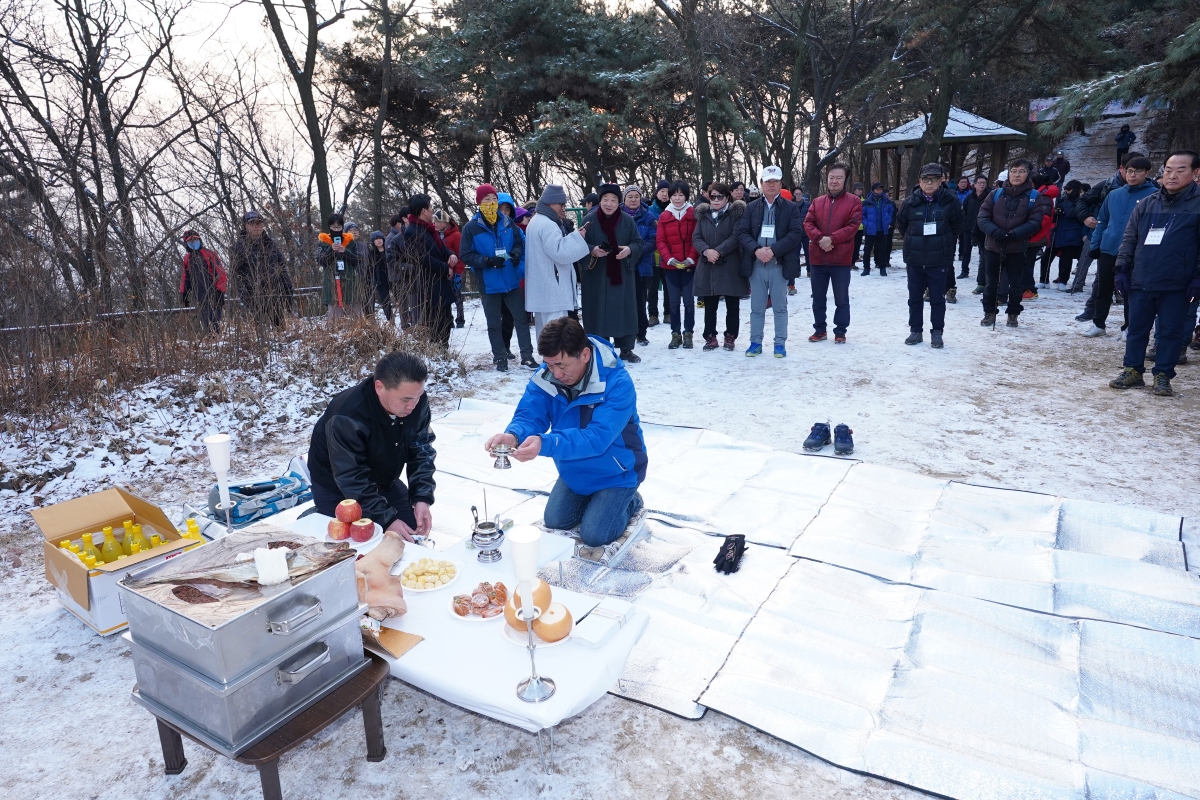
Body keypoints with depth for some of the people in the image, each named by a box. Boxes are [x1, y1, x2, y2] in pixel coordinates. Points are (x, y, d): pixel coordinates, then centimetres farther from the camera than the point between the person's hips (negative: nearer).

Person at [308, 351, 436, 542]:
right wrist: (386, 519, -37)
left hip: (384, 481, 5)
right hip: (338, 487, -5)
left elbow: (421, 452, -13)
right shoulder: (348, 417, -37)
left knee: (414, 530, 0)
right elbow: (351, 479, -34)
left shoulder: (417, 402, -20)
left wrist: (422, 498, -24)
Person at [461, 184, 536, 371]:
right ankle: (500, 358, 20)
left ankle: (527, 356, 15)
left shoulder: (507, 222, 1)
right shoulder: (471, 227, -7)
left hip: (511, 280, 2)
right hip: (489, 284, -2)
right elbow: (466, 255, -7)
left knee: (521, 317, 6)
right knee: (494, 323, 8)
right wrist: (487, 261, -20)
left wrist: (517, 252, -10)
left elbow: (520, 242, 13)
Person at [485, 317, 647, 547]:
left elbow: (598, 437, -43)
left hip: (614, 471, -6)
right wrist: (513, 435, -46)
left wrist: (545, 444, -57)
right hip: (575, 469, 6)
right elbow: (530, 415, -19)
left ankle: (630, 503, 18)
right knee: (554, 522, 9)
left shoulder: (618, 383, -35)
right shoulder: (546, 376, -17)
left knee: (594, 535, -11)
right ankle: (597, 500, 34)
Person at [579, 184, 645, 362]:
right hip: (595, 276, -1)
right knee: (598, 312, 1)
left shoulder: (628, 220, 1)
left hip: (622, 275, 2)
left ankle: (626, 349, 16)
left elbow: (639, 243, 5)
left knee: (624, 311, 5)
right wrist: (592, 250, -21)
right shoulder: (589, 220, -4)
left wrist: (630, 250, -16)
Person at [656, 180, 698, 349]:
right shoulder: (664, 216, 5)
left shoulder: (694, 214, 1)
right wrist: (668, 258, -12)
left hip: (690, 264, -2)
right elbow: (660, 241, 2)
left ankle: (688, 334, 11)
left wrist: (691, 258, -13)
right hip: (670, 265, 2)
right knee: (674, 301, 6)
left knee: (688, 300, 2)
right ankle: (676, 334, 13)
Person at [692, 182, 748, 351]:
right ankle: (710, 337, 18)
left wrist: (719, 251, -20)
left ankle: (730, 337, 16)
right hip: (708, 267, 3)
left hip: (730, 267, -3)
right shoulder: (703, 214, 11)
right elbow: (696, 237, 3)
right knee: (709, 306, 8)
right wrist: (706, 251, -16)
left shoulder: (736, 213, -1)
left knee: (732, 306, 5)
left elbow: (736, 237, -12)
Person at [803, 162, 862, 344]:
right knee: (818, 298, 11)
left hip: (841, 259, -3)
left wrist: (832, 239, -19)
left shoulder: (853, 201, 0)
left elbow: (853, 226, -9)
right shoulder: (817, 202, 10)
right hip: (818, 258, 3)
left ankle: (840, 332, 14)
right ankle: (819, 330, 23)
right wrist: (820, 238, -17)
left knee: (841, 299, 4)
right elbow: (808, 223, 0)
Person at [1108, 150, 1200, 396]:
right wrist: (1122, 268, 5)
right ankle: (1133, 370, 21)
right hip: (1140, 282, 3)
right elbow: (1129, 238, 12)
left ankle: (1162, 376, 14)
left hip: (1177, 286, -3)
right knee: (1137, 329, 10)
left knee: (1171, 332, 5)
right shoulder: (1147, 204, 9)